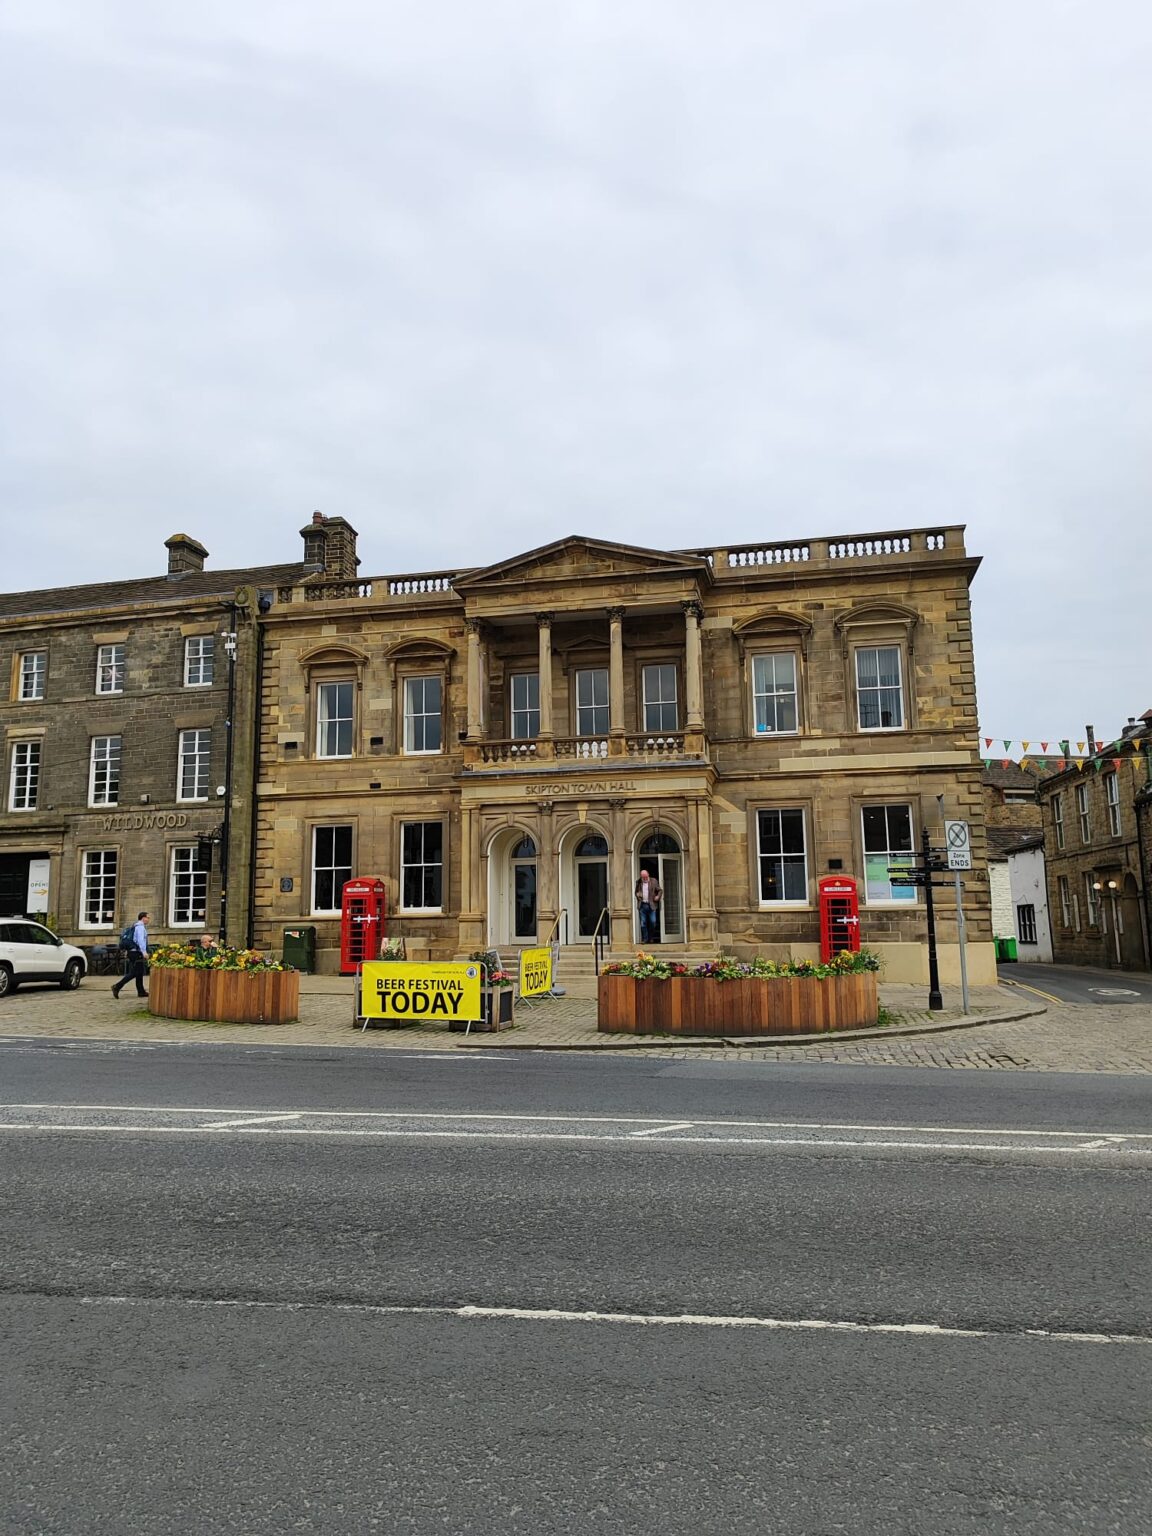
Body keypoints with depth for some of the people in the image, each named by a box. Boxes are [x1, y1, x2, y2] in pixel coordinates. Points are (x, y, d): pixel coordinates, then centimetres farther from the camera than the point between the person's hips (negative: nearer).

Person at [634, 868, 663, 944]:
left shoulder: (653, 881, 4)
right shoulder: (638, 882, 10)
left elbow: (660, 890, 9)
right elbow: (636, 891, 20)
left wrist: (658, 896, -7)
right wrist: (637, 894, -2)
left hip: (651, 905, -1)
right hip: (642, 905, 1)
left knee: (653, 922, -2)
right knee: (643, 923, -1)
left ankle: (651, 938, 16)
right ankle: (644, 939, 7)